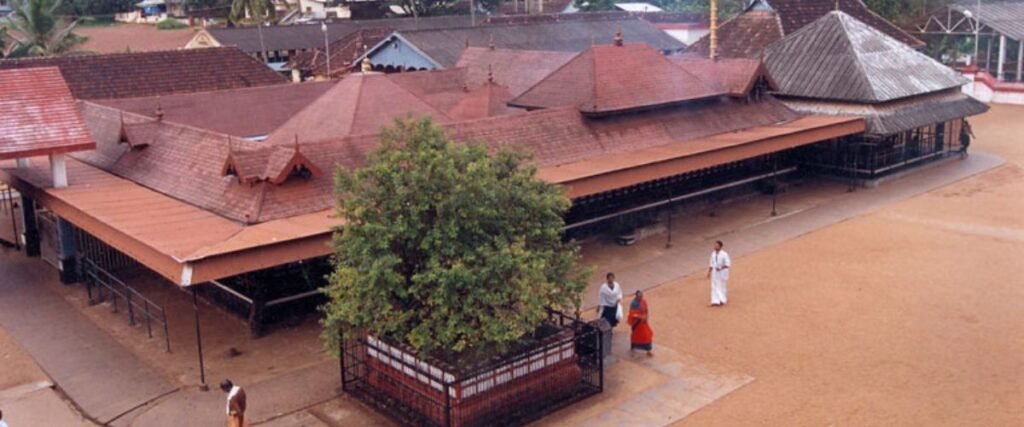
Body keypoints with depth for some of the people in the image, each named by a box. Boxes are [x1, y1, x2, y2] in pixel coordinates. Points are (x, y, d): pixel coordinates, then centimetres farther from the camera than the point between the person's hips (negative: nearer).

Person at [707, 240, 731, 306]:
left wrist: (720, 268, -27)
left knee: (721, 286, 6)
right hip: (715, 272, 5)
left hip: (722, 272, -5)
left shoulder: (724, 254, -18)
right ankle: (716, 301, 10)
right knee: (714, 286, 5)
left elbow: (728, 264, -16)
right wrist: (709, 272, 8)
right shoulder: (713, 253, -1)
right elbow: (711, 264, 8)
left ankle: (722, 300, 23)